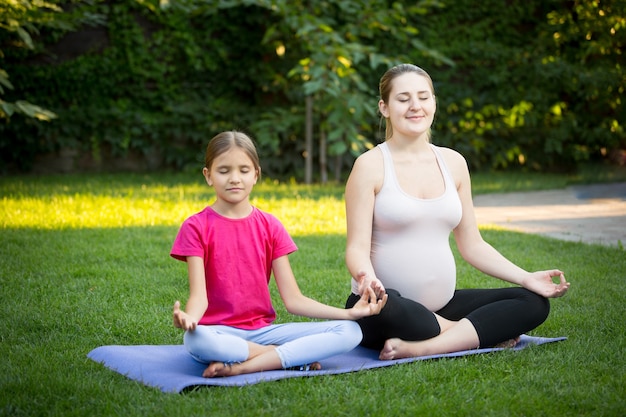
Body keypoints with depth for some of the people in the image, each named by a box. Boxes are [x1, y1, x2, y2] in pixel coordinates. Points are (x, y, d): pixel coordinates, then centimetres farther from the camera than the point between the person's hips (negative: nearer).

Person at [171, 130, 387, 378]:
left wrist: (350, 312, -8)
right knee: (195, 339, -41)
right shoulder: (196, 227, -1)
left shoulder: (270, 227, 7)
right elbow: (199, 295, -11)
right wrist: (188, 317, -36)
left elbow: (293, 299, 4)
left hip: (262, 329, 3)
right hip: (219, 332, -3)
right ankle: (295, 355, -21)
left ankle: (242, 366, -24)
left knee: (350, 332, -17)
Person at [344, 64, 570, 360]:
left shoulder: (453, 163, 10)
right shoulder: (371, 165, -4)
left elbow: (472, 245, 14)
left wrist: (527, 278, 3)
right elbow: (358, 247, -10)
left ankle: (416, 348, -23)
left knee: (534, 302, -11)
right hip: (379, 305, -5)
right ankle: (480, 333, -16)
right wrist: (367, 278, -33)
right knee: (385, 306, -40)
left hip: (442, 305, 6)